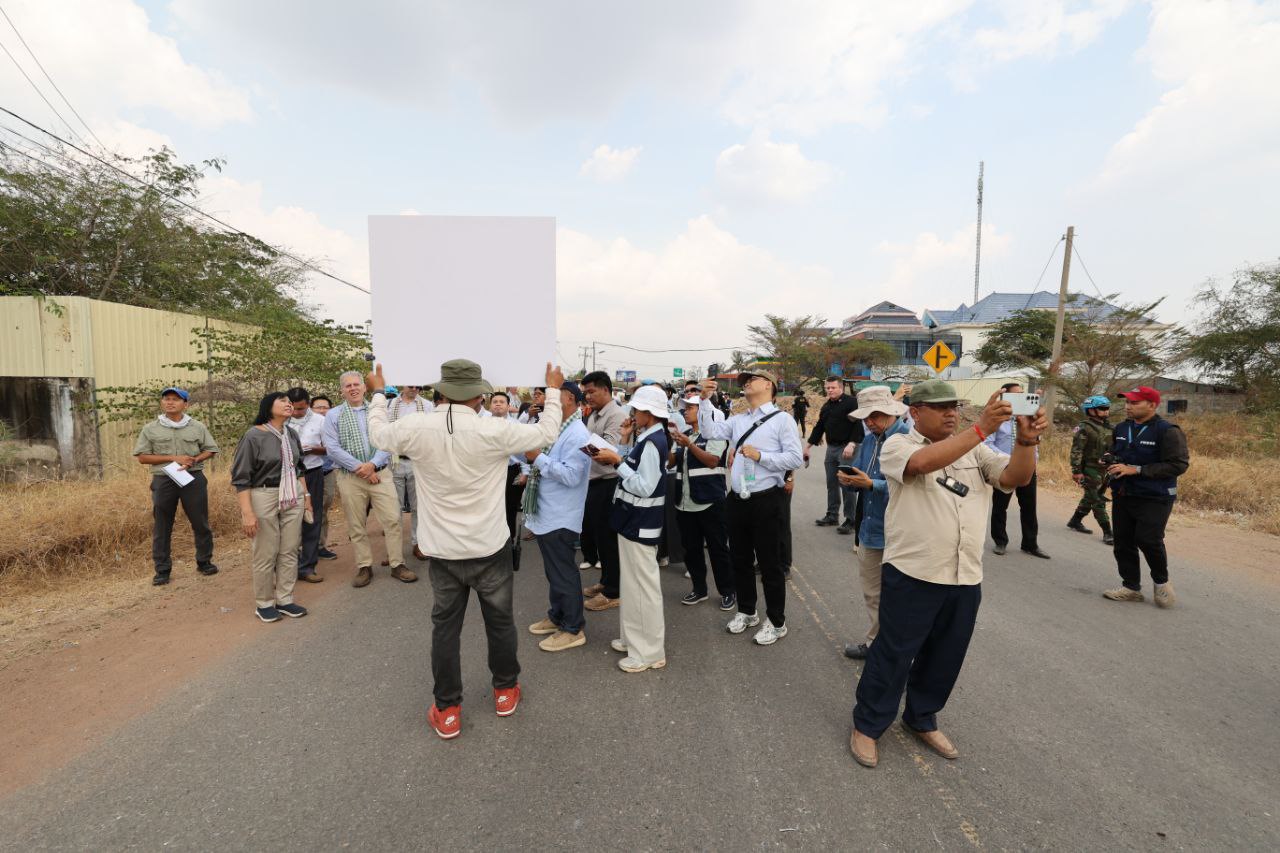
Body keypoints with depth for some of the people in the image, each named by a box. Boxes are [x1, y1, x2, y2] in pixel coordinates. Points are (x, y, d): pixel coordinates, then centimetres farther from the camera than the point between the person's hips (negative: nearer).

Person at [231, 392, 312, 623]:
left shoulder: (291, 434, 8)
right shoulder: (254, 436, -10)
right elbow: (240, 478, -11)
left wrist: (306, 496, 15)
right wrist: (247, 512, -16)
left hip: (293, 498, 5)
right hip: (264, 498, -5)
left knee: (290, 551, 7)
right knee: (266, 554, 3)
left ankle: (285, 600, 19)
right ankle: (264, 603, 19)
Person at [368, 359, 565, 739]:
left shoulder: (415, 428, -11)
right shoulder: (495, 430, -19)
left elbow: (378, 432, 12)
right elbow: (547, 433, -5)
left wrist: (378, 393, 29)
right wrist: (553, 391, 9)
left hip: (441, 550, 2)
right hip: (489, 548, -2)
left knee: (445, 626, 16)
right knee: (500, 620, 18)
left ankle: (447, 710, 27)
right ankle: (505, 690, 37)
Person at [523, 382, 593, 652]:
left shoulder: (577, 435, -19)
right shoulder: (555, 429, 10)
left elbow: (571, 476, -27)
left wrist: (538, 458, -22)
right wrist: (533, 461, -3)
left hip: (560, 517, -9)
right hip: (546, 513, 9)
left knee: (563, 573, 3)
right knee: (554, 571, 21)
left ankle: (573, 629, 17)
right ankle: (557, 617, 38)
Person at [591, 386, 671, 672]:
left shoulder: (652, 442, -21)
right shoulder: (648, 438, 9)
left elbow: (644, 487, -24)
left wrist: (617, 462, -20)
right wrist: (615, 460, 1)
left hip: (640, 523, -10)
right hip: (634, 519, 10)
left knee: (642, 585, 2)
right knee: (633, 582, 20)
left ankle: (649, 652, 16)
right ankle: (634, 637, 36)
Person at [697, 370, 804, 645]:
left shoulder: (781, 419, -6)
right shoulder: (738, 420, 10)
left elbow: (796, 458, -13)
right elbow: (710, 431, 4)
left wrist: (760, 456, -18)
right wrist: (705, 400, -2)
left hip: (765, 500, -6)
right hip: (737, 499, 6)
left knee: (768, 562, 6)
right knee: (740, 559, 17)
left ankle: (776, 622, 25)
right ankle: (746, 612, 37)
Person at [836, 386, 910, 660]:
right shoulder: (868, 442, 9)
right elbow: (859, 477, 11)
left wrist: (871, 484, -26)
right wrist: (848, 479, -11)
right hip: (869, 530, 7)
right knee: (871, 593, 20)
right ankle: (875, 642, 37)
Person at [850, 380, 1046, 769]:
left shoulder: (975, 451, 10)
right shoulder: (897, 445, -6)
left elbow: (1016, 476, -4)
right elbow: (925, 462, -27)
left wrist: (1027, 440, -23)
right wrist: (982, 427, -31)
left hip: (965, 578, 5)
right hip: (912, 575, -5)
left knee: (944, 658, 19)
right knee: (893, 655, 6)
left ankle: (922, 719, 41)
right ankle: (867, 724, 25)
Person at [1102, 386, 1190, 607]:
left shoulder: (1167, 431, -12)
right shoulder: (1121, 428, 7)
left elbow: (1179, 464, -18)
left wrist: (1136, 469, -23)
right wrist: (1110, 465, 0)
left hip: (1154, 499, -6)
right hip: (1122, 496, 6)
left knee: (1148, 540, -13)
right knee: (1123, 543, 7)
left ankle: (1161, 581, 15)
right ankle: (1131, 586, 21)